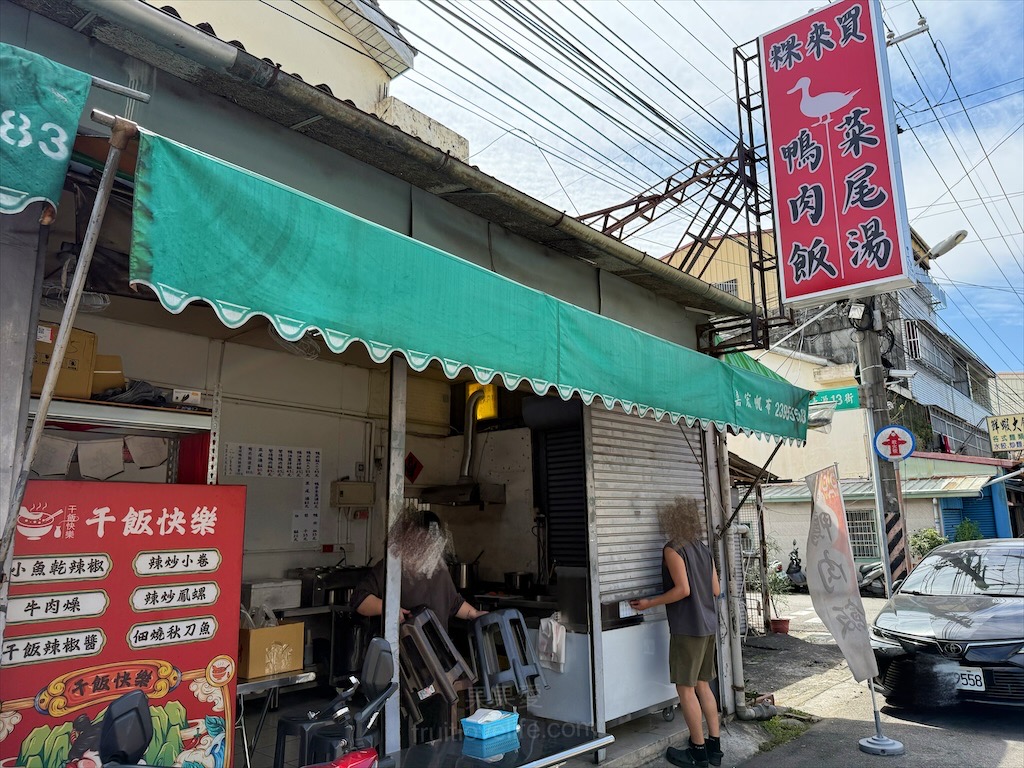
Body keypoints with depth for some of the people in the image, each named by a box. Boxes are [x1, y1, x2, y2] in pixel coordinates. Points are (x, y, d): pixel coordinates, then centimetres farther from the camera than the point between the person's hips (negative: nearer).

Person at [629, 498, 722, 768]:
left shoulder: (673, 549, -12)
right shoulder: (703, 549, 10)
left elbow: (683, 589, -19)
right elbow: (716, 590, 12)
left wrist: (649, 603, -11)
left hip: (687, 627, -8)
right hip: (708, 625, 8)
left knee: (685, 688, 1)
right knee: (702, 685, 15)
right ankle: (714, 745, 20)